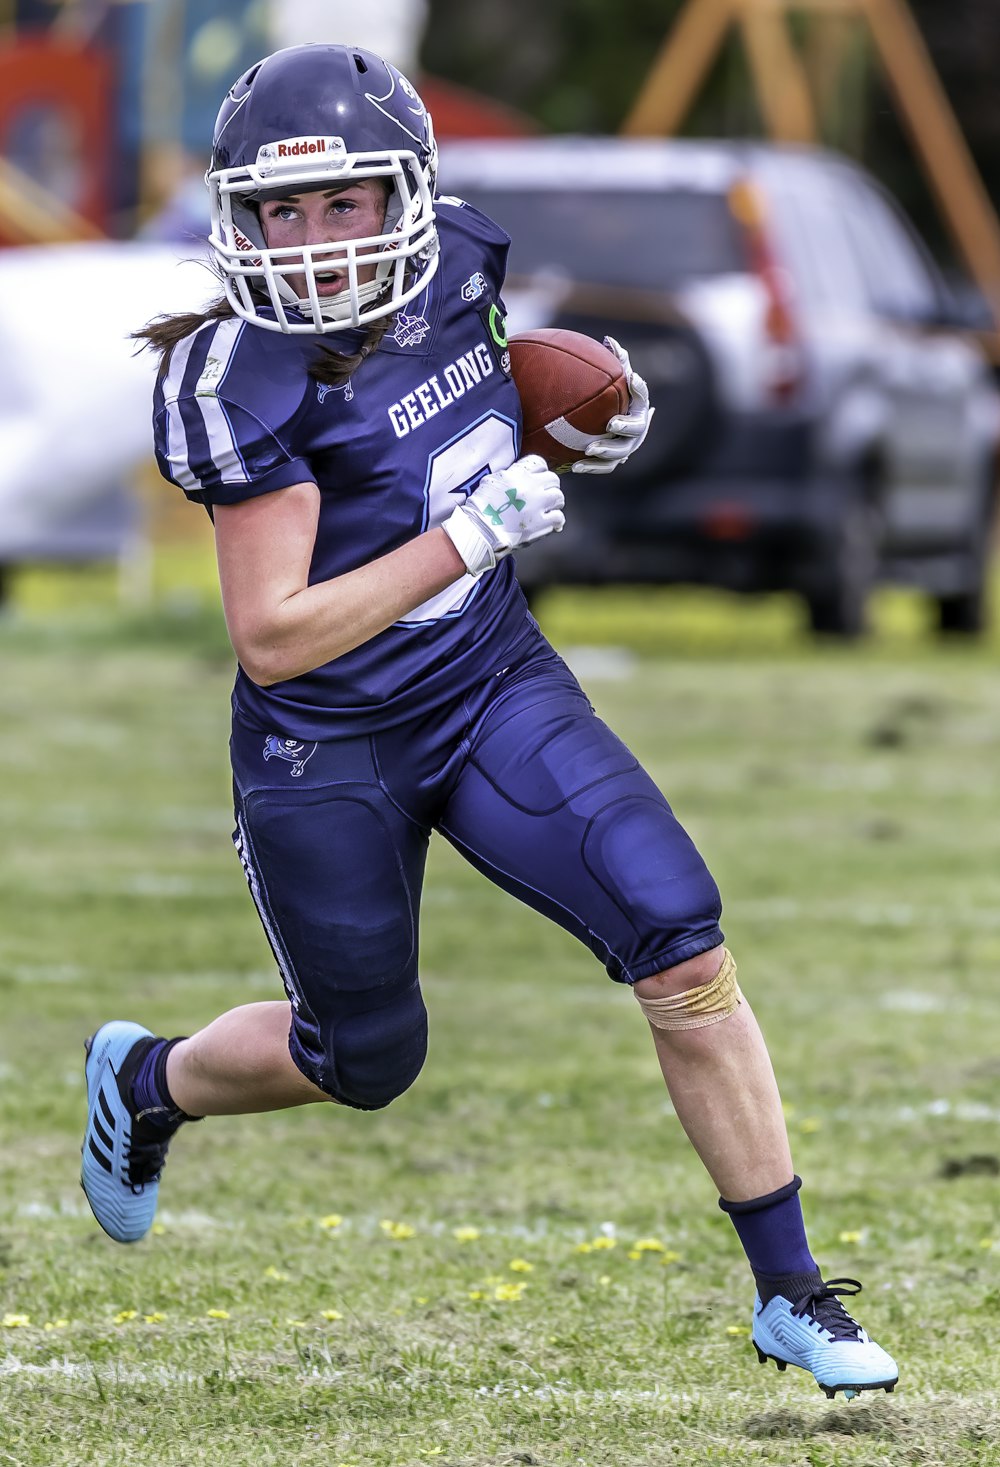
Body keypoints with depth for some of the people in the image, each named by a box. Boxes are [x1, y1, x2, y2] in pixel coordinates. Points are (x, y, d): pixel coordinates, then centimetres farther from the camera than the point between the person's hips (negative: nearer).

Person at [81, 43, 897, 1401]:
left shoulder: (456, 265, -7)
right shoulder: (250, 384, -25)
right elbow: (272, 637, -25)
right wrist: (472, 534, -28)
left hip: (494, 689, 5)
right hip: (330, 748, -4)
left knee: (681, 943, -12)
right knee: (365, 1063, 13)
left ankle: (791, 1297, -2)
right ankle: (145, 1080, 47)